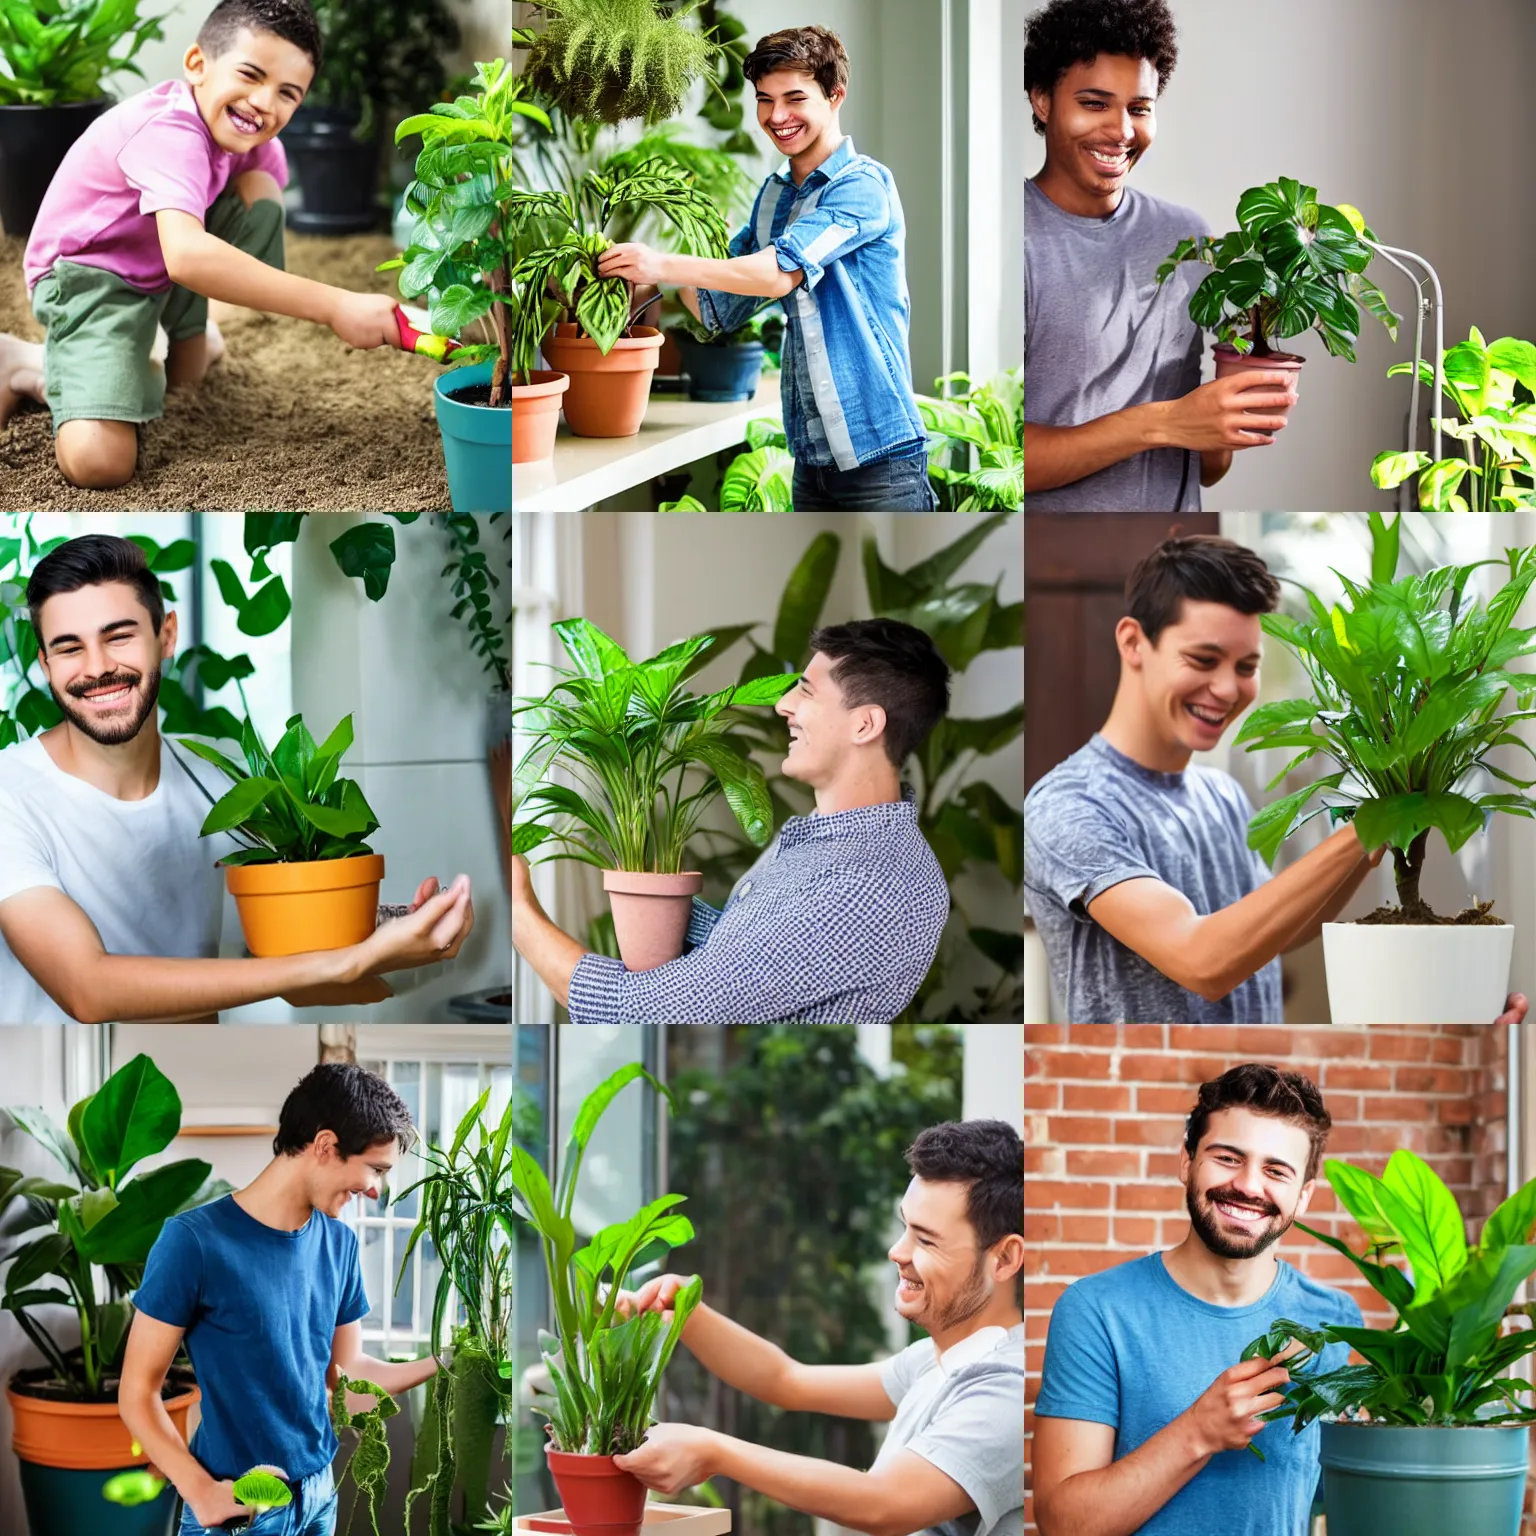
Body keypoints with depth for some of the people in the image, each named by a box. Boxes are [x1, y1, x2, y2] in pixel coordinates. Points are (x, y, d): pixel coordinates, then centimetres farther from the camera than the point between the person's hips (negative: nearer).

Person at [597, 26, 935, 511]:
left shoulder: (863, 185, -10)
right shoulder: (774, 194, 16)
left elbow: (781, 272, -22)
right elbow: (719, 309, 18)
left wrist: (664, 266, -22)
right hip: (811, 454, 8)